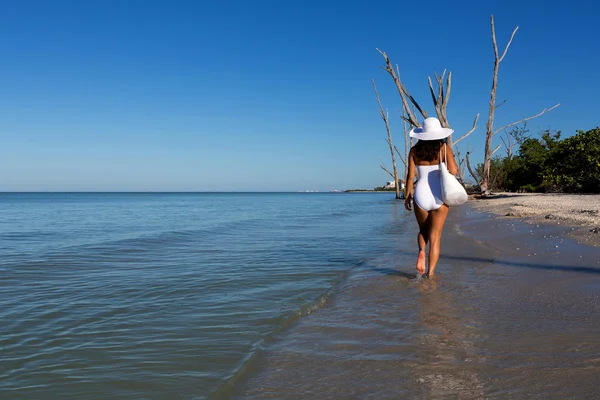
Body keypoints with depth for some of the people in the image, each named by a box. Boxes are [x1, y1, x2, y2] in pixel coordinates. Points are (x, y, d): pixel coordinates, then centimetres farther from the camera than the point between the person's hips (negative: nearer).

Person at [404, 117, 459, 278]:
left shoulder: (415, 150, 2)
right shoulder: (444, 148, -3)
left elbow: (410, 176, -1)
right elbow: (453, 171, -12)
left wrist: (407, 196, 8)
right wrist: (455, 166, 11)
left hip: (421, 195, 1)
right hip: (439, 197, -1)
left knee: (423, 231, 23)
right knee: (435, 237, 6)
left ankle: (421, 251, -7)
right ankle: (430, 274, 1)